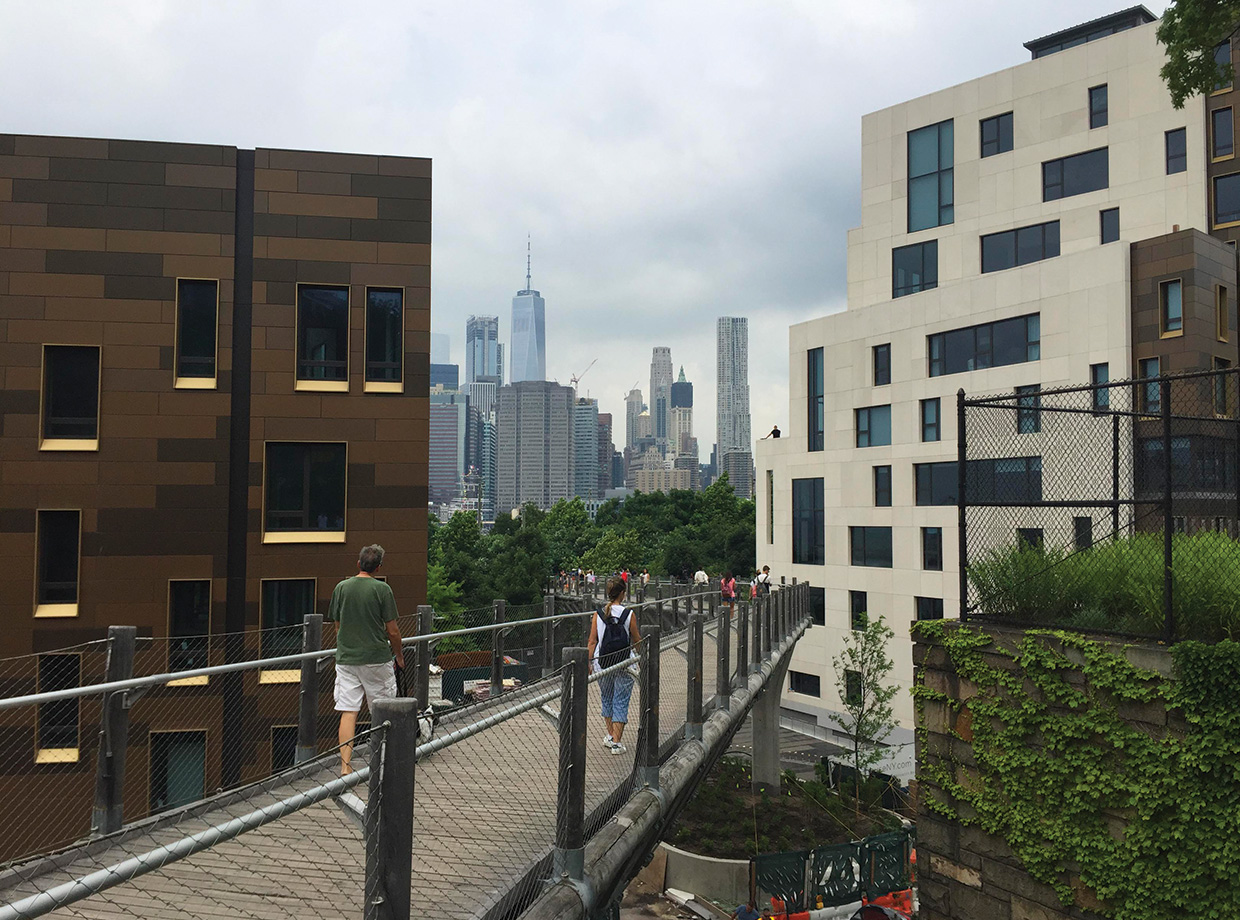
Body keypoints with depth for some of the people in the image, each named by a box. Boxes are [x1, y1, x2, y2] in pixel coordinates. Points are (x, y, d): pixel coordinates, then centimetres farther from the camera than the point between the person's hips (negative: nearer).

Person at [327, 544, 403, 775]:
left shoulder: (341, 587, 3)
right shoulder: (381, 589, -8)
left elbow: (337, 623, 13)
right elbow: (392, 630, -6)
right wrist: (399, 655, 9)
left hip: (346, 658, 3)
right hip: (377, 658, -3)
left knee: (348, 712, 1)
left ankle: (346, 765, -4)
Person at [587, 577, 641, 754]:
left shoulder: (598, 614, -3)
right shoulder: (629, 614, -8)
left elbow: (592, 642, -2)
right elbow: (636, 641, 1)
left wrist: (589, 662, 5)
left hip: (603, 664, 2)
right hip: (624, 664, -2)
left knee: (607, 700, 20)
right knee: (621, 703, 4)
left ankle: (610, 736, 30)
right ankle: (616, 742, 3)